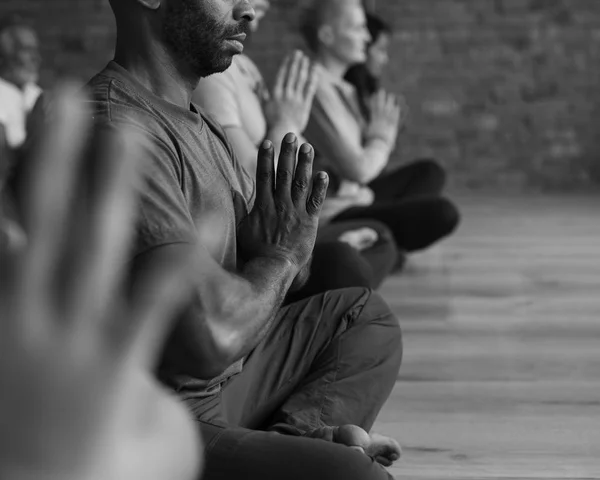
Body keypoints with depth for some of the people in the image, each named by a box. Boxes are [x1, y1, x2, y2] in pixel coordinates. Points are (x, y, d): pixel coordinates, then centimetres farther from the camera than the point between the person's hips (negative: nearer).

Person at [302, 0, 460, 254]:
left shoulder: (343, 89, 13)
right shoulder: (316, 89, -19)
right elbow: (358, 169, -22)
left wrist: (377, 133, -5)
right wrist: (381, 135, -3)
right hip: (331, 216, -11)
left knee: (428, 172, 23)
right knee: (442, 213, -25)